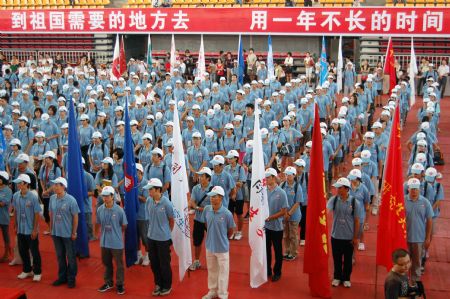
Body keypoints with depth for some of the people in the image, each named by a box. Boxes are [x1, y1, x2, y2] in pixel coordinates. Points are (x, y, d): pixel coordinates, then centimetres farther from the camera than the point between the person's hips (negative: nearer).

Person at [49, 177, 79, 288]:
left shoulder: (71, 200, -17)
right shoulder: (52, 198, -3)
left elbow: (75, 217, -10)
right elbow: (51, 214, 8)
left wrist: (74, 232, -9)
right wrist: (51, 228, 9)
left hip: (68, 233, -4)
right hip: (56, 233, 5)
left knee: (71, 256, 8)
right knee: (60, 256, 17)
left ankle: (71, 278, 22)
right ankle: (62, 276, 32)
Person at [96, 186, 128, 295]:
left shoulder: (119, 210, -15)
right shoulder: (100, 209, -6)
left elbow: (124, 226, -2)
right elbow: (98, 224, 9)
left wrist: (116, 232, 6)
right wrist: (102, 234, 6)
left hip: (117, 243, -3)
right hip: (104, 242, 4)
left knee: (119, 264, 9)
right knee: (106, 263, 18)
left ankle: (120, 284, 24)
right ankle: (108, 283, 35)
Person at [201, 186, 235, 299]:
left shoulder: (227, 213, -21)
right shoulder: (206, 210, -10)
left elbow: (230, 231, -5)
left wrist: (222, 238, 7)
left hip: (222, 247, -4)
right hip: (209, 246, 4)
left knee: (223, 272, 10)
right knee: (211, 270, 21)